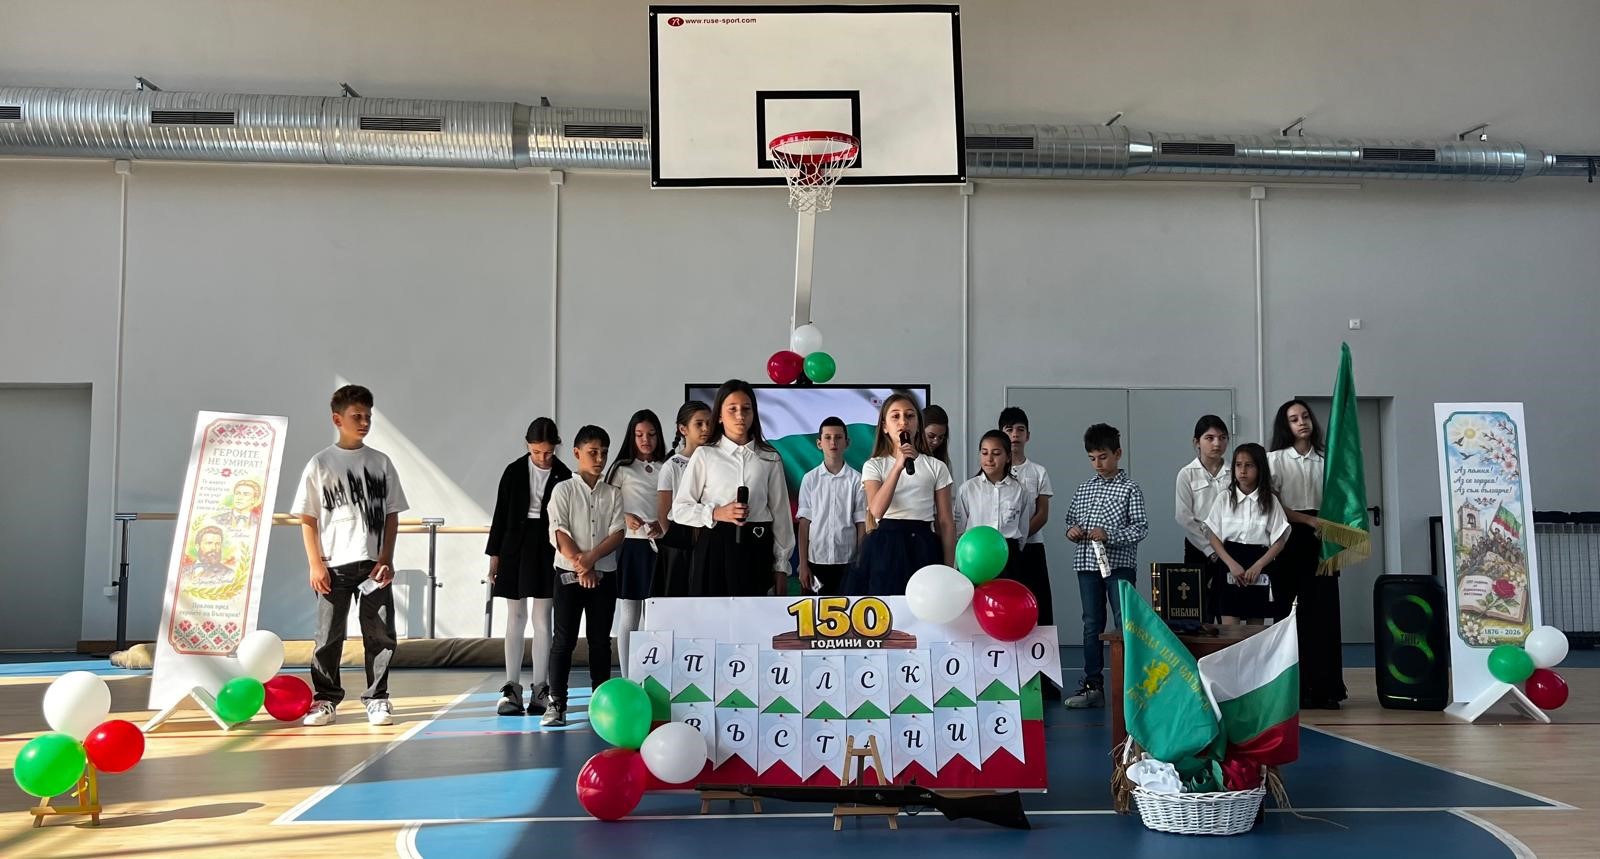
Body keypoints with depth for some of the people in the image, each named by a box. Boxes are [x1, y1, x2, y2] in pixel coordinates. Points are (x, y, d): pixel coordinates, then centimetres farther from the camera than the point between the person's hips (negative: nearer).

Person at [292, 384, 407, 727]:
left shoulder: (380, 463, 7)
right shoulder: (320, 464, 1)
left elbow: (392, 515, 8)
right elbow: (307, 519, 2)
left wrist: (386, 558, -2)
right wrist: (315, 564, -5)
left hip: (373, 563, 2)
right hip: (334, 565, -2)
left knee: (381, 634, 1)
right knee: (329, 635, 4)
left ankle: (376, 698, 13)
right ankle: (325, 699, 17)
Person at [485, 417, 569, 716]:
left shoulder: (563, 475, -3)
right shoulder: (514, 472, -1)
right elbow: (501, 514, 4)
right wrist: (494, 554, 3)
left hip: (547, 549, -1)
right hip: (516, 547, 1)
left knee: (542, 619, 2)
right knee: (515, 618, 6)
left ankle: (540, 688, 8)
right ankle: (511, 688, 10)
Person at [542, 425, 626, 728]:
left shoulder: (613, 493, 6)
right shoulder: (563, 490, -1)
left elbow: (617, 533, -2)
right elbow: (559, 534, -8)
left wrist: (592, 557, -17)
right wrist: (580, 565, -16)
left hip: (604, 574, 3)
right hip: (569, 573, -2)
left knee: (600, 640, 7)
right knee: (564, 638, -2)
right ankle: (556, 703, 2)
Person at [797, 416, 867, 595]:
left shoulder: (856, 480, -3)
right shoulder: (810, 479, 0)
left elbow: (861, 525, 0)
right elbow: (803, 523, 1)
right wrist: (803, 564, -2)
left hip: (847, 562, -1)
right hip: (816, 560, 1)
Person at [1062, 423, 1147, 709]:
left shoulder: (1130, 489, -3)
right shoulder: (1084, 489, 12)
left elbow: (1141, 527, -8)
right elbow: (1071, 518, 19)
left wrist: (1109, 536, -19)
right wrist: (1071, 530, -3)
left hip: (1119, 565, -5)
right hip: (1087, 565, 5)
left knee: (1124, 624, -3)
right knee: (1092, 624, 9)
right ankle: (1093, 684, 14)